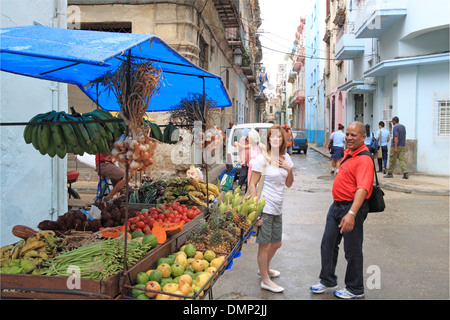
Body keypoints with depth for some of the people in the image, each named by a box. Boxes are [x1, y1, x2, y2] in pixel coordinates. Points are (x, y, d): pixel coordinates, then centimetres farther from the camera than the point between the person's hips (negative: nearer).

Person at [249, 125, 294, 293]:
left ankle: (265, 268, 45)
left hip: (277, 208, 7)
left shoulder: (285, 157, 7)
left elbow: (288, 184, 13)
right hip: (265, 207, -7)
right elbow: (252, 185, -12)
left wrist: (290, 169, -6)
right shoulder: (262, 159, -12)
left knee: (276, 243, 20)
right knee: (265, 245, 2)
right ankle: (265, 281, 18)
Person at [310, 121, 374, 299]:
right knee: (328, 244, 16)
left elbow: (362, 189, -33)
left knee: (352, 251, 5)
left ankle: (355, 289, 23)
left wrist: (351, 213, -43)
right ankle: (328, 280, 32)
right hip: (337, 205, 9)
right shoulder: (348, 153, 9)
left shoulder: (364, 159, -21)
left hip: (352, 208, -9)